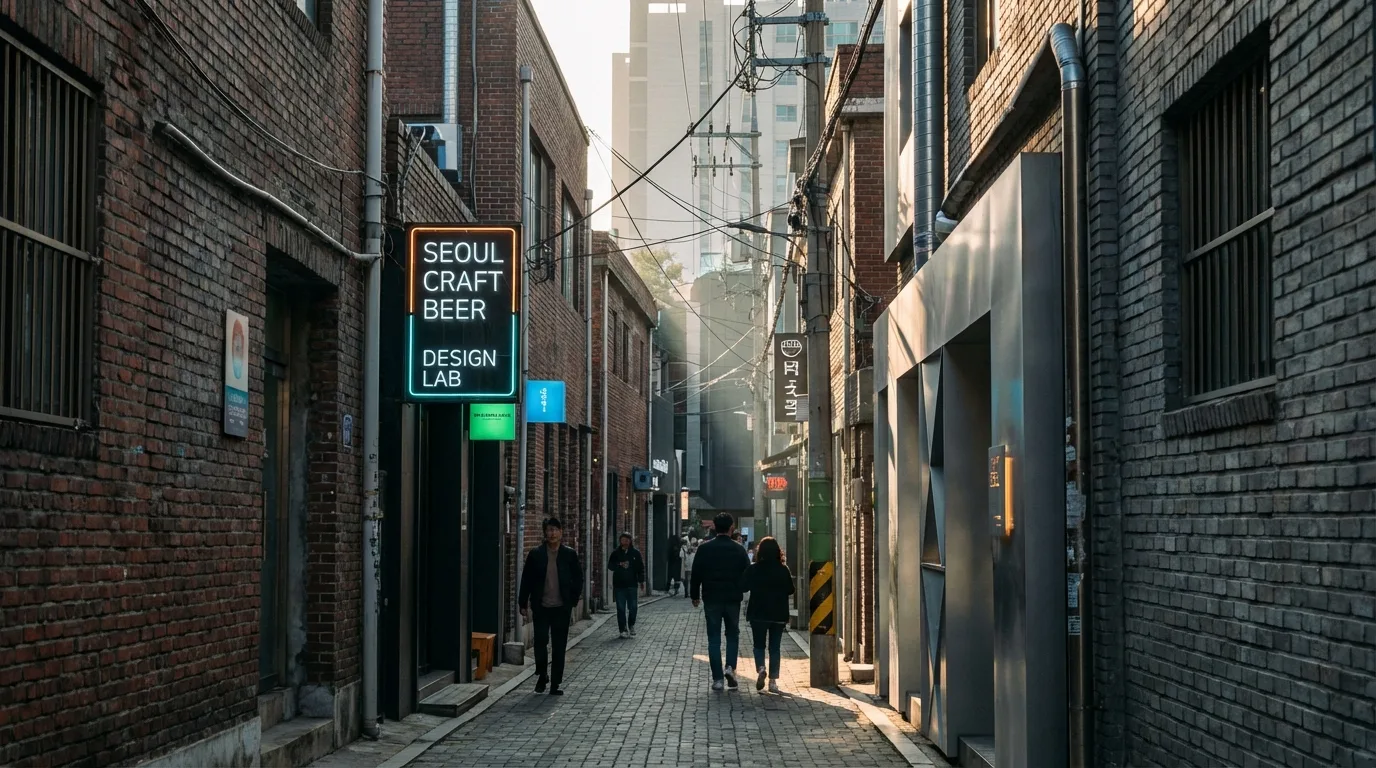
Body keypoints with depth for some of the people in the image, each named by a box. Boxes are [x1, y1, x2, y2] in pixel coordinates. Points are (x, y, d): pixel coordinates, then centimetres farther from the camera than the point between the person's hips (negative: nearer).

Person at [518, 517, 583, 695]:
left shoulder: (569, 554, 3)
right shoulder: (536, 554, 2)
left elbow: (578, 578, 8)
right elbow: (526, 580, 4)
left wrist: (573, 600, -1)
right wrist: (524, 604, 2)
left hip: (561, 607, 0)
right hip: (541, 607, 0)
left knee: (559, 646, 3)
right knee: (540, 641, -4)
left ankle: (555, 684, 9)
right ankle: (542, 675, 19)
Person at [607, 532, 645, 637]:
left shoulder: (635, 553, 5)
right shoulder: (616, 553, 5)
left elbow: (641, 567, 9)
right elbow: (610, 566, 2)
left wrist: (641, 580, 1)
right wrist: (619, 565, -16)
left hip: (632, 584, 0)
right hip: (619, 584, 0)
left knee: (633, 607, 3)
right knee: (621, 608, -1)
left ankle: (631, 625, 26)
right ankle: (623, 630, 3)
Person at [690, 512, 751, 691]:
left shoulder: (704, 549, -4)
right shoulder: (739, 550, -3)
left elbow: (696, 574, -2)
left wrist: (695, 596, 9)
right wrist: (740, 591, 17)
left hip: (711, 599, 0)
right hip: (733, 599, 0)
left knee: (714, 639, 4)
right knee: (732, 635, 15)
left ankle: (717, 678, 1)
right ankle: (730, 667, -5)